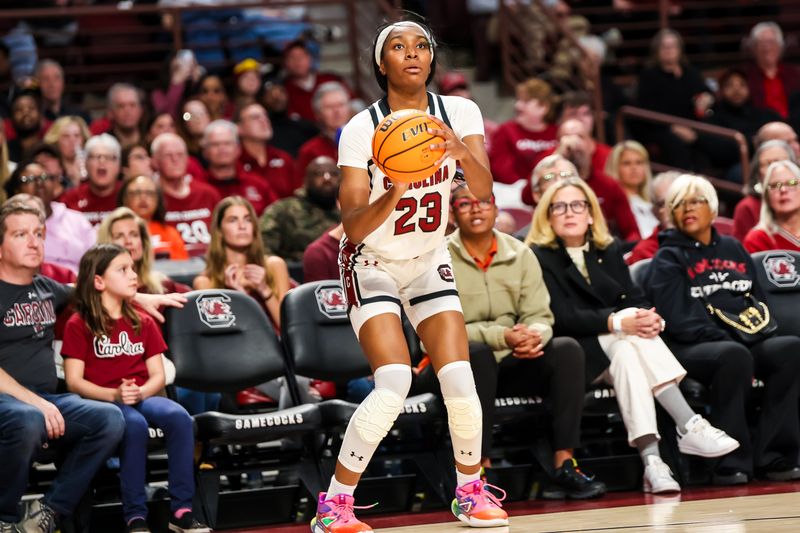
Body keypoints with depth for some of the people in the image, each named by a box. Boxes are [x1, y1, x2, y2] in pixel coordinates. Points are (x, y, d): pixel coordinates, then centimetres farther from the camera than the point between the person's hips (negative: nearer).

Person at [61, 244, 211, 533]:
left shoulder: (143, 323, 17)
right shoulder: (79, 325, 2)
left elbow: (158, 376, 12)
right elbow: (74, 381, -5)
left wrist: (141, 391, -11)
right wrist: (113, 395, -20)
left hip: (142, 397, 4)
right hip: (101, 401, -4)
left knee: (179, 417, -28)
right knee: (135, 424, -37)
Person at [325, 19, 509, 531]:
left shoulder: (459, 112, -9)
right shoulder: (361, 130, -18)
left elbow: (483, 190, -22)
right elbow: (353, 225, -22)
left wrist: (461, 150, -42)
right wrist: (390, 199, -41)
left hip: (430, 262, 4)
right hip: (372, 264, -3)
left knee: (461, 383, -9)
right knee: (394, 383, -21)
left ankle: (471, 489, 16)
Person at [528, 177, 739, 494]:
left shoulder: (608, 251, 19)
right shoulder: (539, 258, -1)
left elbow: (634, 299, 6)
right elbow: (563, 317, -14)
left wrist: (650, 318, -19)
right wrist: (617, 322, -27)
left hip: (615, 350, 5)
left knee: (628, 356, -31)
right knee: (633, 339, -31)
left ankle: (651, 459, -46)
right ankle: (689, 427, -39)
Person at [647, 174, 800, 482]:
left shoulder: (733, 249, 24)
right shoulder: (668, 258, 7)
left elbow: (759, 299, 24)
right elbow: (679, 318, -6)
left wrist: (758, 330, 2)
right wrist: (727, 340, -16)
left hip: (748, 342, 5)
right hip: (692, 348, -5)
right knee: (734, 355, -38)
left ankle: (773, 457, -26)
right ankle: (732, 463, -30)